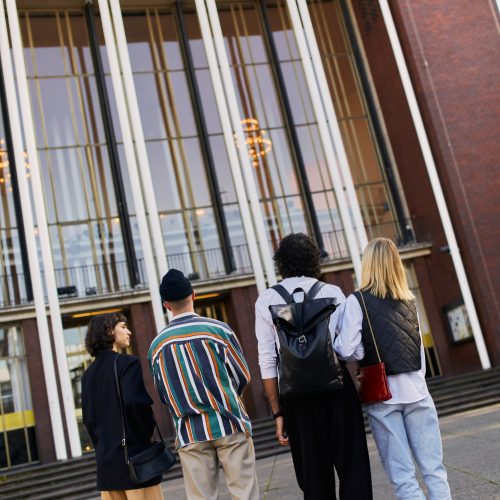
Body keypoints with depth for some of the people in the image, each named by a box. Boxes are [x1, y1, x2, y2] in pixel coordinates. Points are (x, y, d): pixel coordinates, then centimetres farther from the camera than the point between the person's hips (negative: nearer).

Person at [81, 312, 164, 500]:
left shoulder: (89, 373, 12)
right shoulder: (127, 363, -10)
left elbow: (87, 417, 12)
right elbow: (135, 402, -23)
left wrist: (103, 445, 18)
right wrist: (148, 433, -8)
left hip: (105, 458, 7)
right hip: (134, 455, -7)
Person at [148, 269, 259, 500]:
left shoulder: (157, 345, 1)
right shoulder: (218, 329, -5)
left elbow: (163, 394, 8)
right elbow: (243, 375, 2)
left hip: (190, 433, 2)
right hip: (229, 423, -2)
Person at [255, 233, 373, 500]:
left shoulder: (266, 301, 4)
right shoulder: (332, 292, 4)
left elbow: (268, 362, 1)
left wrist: (278, 413, 4)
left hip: (297, 397, 1)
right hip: (337, 387, 0)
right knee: (353, 470, 7)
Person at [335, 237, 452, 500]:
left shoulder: (357, 300, -6)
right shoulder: (409, 300, 9)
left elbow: (348, 350, -14)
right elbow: (419, 347, 12)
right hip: (415, 390, 4)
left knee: (402, 475, 3)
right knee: (434, 468, 7)